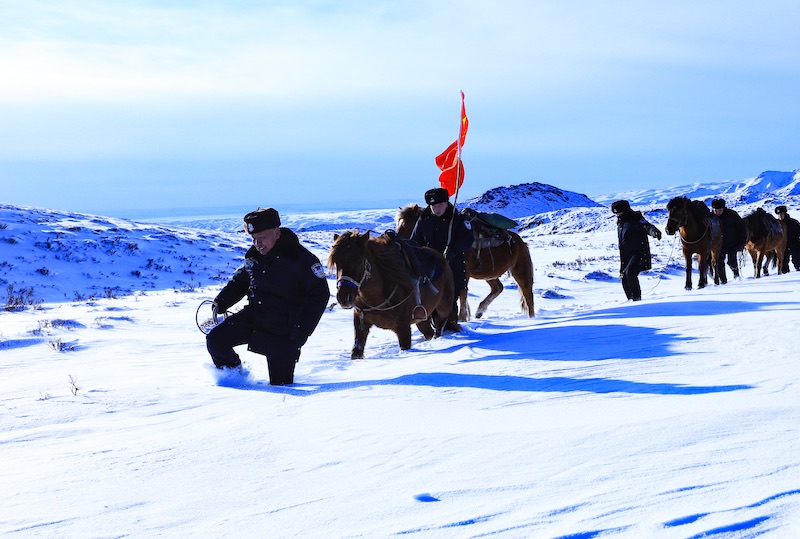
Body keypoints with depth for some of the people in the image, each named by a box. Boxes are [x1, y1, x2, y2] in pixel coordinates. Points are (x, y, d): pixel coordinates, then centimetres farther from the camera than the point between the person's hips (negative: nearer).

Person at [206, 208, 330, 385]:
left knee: (280, 383, -2)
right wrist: (220, 303, 7)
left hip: (282, 330, -5)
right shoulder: (254, 256, 4)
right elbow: (239, 282, 23)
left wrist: (301, 331, -21)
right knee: (215, 339, -4)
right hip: (252, 316, 5)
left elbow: (319, 295, -15)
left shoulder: (301, 259, -16)